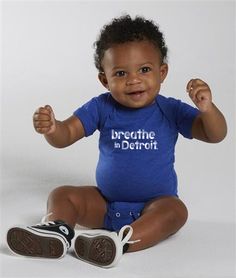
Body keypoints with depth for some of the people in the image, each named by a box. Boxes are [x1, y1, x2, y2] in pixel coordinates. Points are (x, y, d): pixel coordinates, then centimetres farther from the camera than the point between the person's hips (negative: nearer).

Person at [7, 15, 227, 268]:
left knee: (175, 210, -32)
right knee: (62, 194, -9)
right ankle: (56, 230, -35)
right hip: (105, 203, 3)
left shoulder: (171, 111, -10)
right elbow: (66, 135, -12)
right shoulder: (102, 108, -6)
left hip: (153, 204, -2)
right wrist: (51, 128, -37)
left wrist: (207, 109, -36)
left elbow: (215, 136, -14)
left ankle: (122, 241, -49)